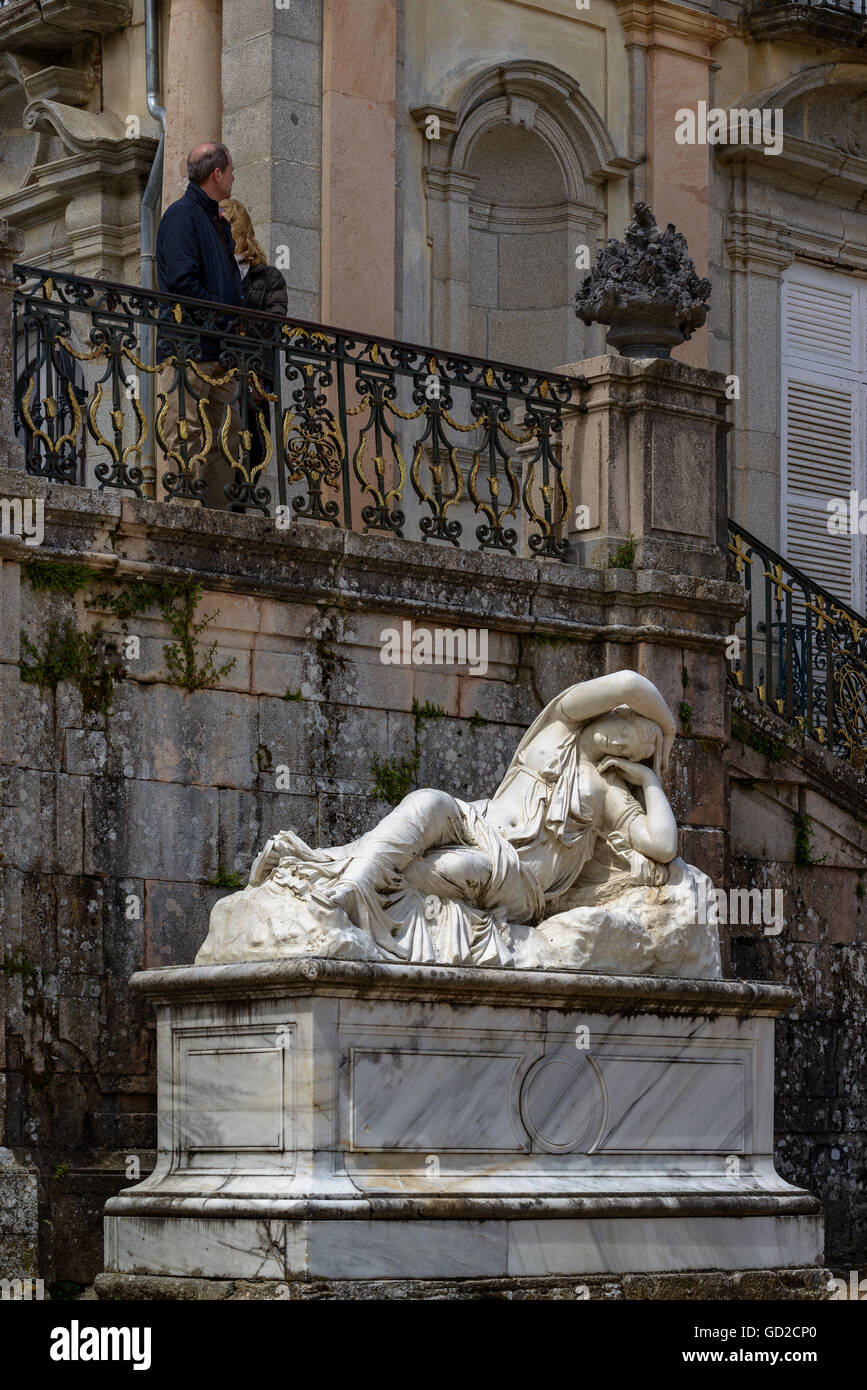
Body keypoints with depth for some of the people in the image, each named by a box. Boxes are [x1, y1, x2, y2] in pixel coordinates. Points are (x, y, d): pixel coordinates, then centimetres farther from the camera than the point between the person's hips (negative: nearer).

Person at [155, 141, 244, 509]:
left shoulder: (219, 223, 23)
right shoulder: (182, 215, -5)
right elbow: (183, 282, -16)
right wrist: (226, 321, -16)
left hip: (221, 355, 9)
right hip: (189, 351, -9)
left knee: (226, 437, 5)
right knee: (189, 439, -10)